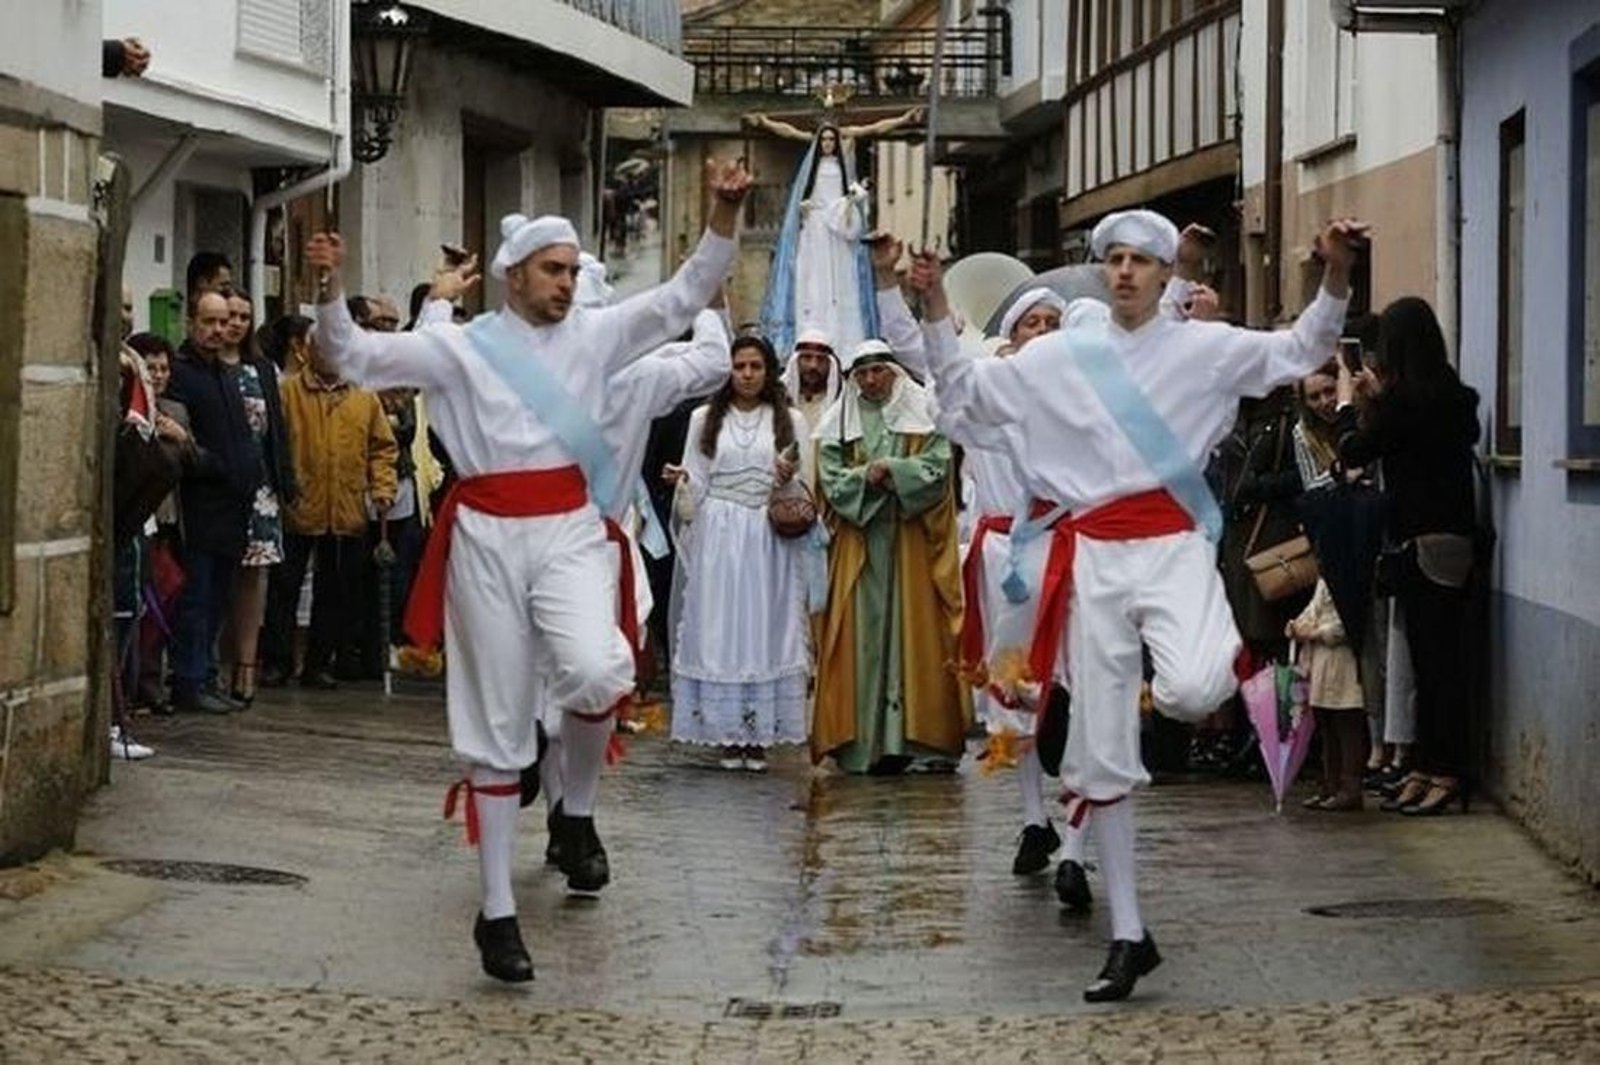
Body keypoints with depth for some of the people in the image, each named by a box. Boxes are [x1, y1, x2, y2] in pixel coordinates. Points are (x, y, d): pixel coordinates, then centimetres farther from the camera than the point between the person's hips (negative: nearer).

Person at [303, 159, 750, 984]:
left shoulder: (592, 334, 9)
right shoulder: (460, 348, 2)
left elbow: (682, 299, 6)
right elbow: (355, 358, -3)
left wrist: (724, 220, -7)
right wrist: (331, 293, -20)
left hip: (568, 530, 1)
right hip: (488, 537, -1)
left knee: (598, 671, -27)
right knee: (496, 724, 3)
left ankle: (577, 814, 5)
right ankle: (497, 910, 10)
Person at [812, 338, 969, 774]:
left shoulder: (923, 414, 7)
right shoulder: (840, 422, 12)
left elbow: (937, 470, -1)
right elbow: (831, 479, 4)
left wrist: (891, 471, -13)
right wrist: (865, 477, -13)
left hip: (913, 542, -1)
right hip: (859, 541, 1)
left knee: (915, 630, -4)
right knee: (863, 635, -3)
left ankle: (917, 735, -4)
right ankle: (862, 741, -4)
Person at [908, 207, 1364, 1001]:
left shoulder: (1203, 346, 5)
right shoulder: (1057, 356, 10)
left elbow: (1299, 351, 6)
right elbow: (964, 390, 17)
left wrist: (1335, 280, -9)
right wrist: (936, 310, 6)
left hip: (1170, 544, -2)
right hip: (1090, 558, 2)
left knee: (1191, 692, -32)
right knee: (1100, 752, 2)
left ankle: (1224, 649, 10)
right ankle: (1127, 936, 11)